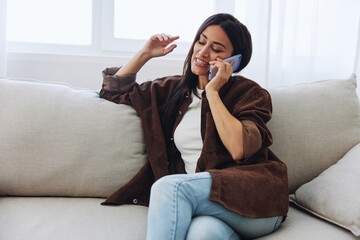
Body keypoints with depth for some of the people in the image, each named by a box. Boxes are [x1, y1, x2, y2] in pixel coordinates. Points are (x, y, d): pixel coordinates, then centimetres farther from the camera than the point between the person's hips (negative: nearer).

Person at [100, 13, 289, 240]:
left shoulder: (250, 93, 2)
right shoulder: (174, 89, 17)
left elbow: (239, 149, -16)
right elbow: (113, 91, 25)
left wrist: (212, 92, -8)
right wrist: (145, 53, 14)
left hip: (255, 198, -2)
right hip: (201, 200, 2)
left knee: (171, 186, -29)